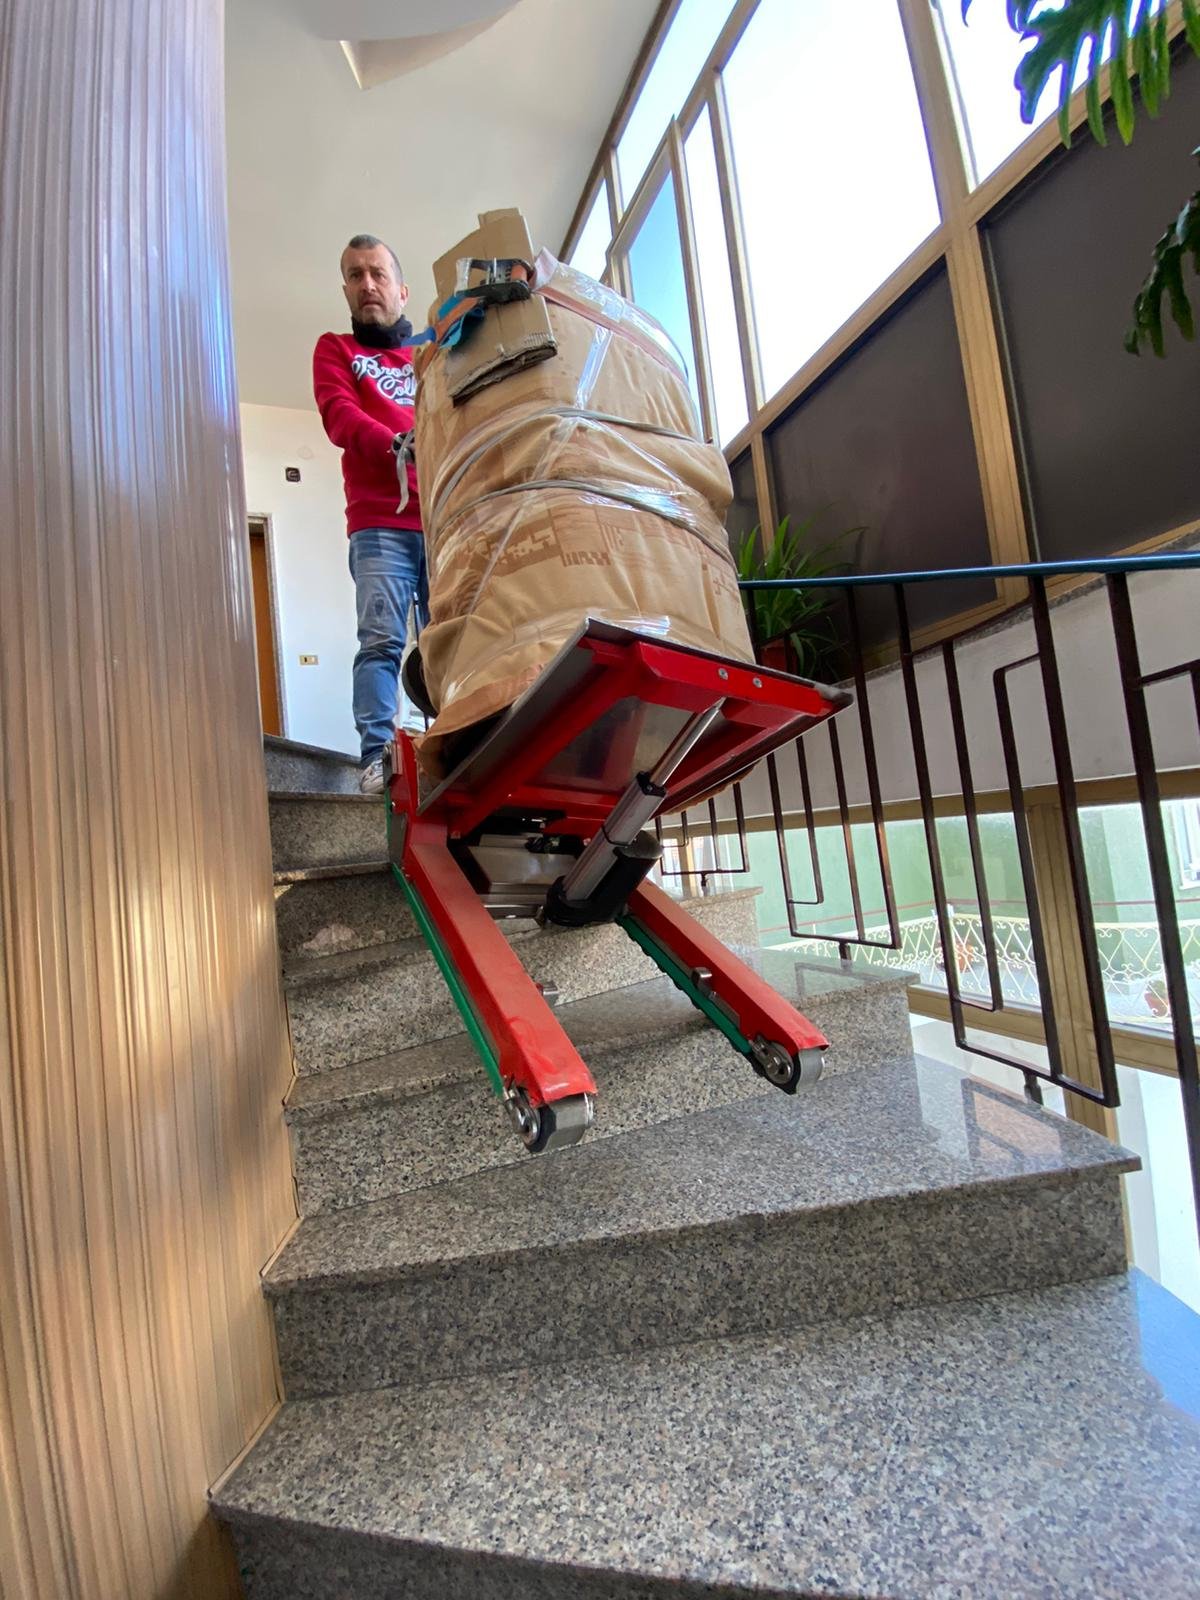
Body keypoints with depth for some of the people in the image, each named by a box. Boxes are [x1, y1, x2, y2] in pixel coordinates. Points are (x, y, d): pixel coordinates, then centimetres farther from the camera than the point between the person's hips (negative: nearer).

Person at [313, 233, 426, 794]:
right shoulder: (336, 349, 22)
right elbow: (340, 416, 4)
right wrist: (402, 446, -16)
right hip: (380, 524, -2)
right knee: (382, 641, -17)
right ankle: (376, 756, -20)